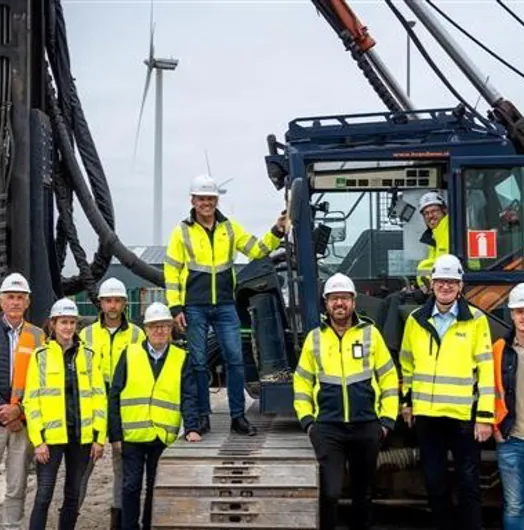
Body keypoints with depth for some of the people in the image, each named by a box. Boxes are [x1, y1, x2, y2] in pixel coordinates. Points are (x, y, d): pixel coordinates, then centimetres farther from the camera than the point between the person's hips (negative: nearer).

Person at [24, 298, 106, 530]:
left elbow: (99, 396, 5)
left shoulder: (88, 354, 6)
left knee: (73, 495, 11)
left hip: (81, 436, 3)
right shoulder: (41, 355, 0)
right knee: (44, 495, -5)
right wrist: (38, 440, -10)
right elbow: (31, 400, -3)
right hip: (51, 436, -3)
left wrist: (99, 437, 0)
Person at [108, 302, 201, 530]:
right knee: (132, 486, 5)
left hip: (164, 437, 1)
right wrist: (115, 434, -1)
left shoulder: (181, 359, 4)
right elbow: (114, 396, 3)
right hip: (132, 435, 0)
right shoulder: (130, 354, 2)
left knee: (156, 488, 9)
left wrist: (191, 429, -14)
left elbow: (188, 398, 0)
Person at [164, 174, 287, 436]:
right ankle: (202, 416, 15)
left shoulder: (230, 227, 9)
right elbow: (171, 271, 1)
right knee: (198, 363, 4)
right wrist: (175, 308, -6)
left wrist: (276, 232, -10)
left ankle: (238, 416, 8)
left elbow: (257, 250, 6)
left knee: (236, 359, -1)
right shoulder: (182, 231, 1)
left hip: (225, 306, 2)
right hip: (194, 308, -2)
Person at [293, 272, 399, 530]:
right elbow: (302, 382, 9)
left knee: (363, 492, 14)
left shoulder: (371, 334, 2)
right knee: (330, 492, -11)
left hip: (367, 427, 1)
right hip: (327, 428, -1)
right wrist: (307, 419, 1)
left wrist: (387, 419, 0)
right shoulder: (314, 338, 5)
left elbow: (389, 379, 4)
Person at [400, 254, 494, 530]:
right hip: (426, 414, 3)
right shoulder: (416, 319, 5)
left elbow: (487, 370, -6)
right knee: (435, 481, 14)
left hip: (464, 414, -3)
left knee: (469, 482, 5)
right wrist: (406, 401, 14)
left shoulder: (476, 320, -4)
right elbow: (407, 364, 15)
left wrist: (486, 415, -10)